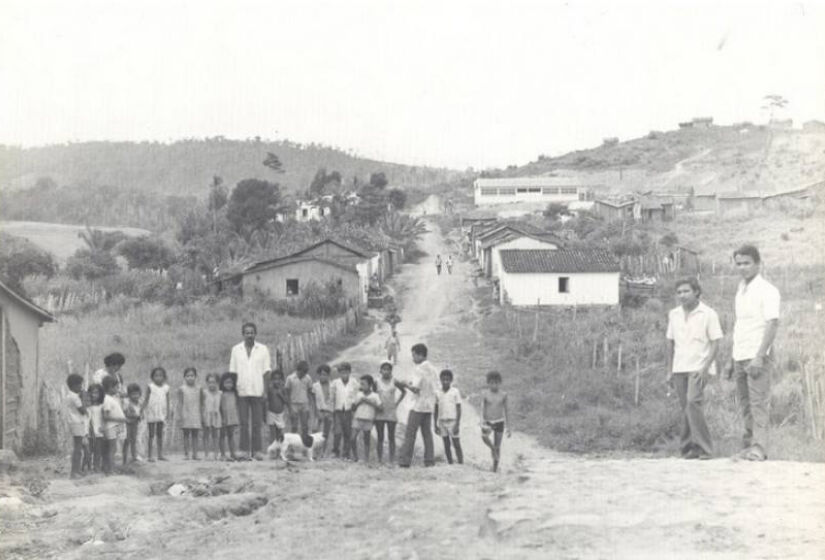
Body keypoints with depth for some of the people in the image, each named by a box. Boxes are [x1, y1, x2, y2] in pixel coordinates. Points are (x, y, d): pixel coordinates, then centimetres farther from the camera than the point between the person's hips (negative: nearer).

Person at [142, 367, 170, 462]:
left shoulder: (165, 388, 4)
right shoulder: (150, 387, -5)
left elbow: (167, 402, 7)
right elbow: (146, 400, -4)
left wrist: (168, 414, 5)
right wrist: (142, 410, -11)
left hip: (161, 414, 3)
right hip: (151, 413, -3)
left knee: (160, 434, 8)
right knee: (151, 434, -1)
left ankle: (160, 454, 13)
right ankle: (149, 455, 2)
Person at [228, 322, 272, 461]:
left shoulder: (263, 349, 7)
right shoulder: (236, 349, 9)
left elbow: (267, 370, 7)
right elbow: (232, 371, 10)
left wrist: (266, 390, -1)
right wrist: (233, 388, 1)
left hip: (257, 391, 0)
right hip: (241, 391, 0)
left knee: (257, 422, -1)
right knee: (244, 423, -1)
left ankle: (256, 450, 2)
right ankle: (244, 450, 1)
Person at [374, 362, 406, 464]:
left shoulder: (394, 382, 0)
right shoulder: (377, 382, 0)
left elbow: (404, 391, 13)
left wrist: (397, 403, 6)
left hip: (391, 413, 0)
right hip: (379, 413, 0)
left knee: (391, 437, 1)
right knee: (380, 438, 1)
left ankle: (392, 460, 0)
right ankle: (380, 459, 0)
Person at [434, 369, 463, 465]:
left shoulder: (455, 392, -4)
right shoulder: (438, 393, 5)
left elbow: (459, 409, -4)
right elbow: (435, 410, 11)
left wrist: (457, 424, -10)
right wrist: (435, 425, 7)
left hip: (453, 421, -4)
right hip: (442, 422, 4)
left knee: (456, 445, -3)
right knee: (446, 445, 5)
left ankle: (461, 463, -2)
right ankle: (450, 464, 10)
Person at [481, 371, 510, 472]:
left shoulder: (503, 395, 0)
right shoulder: (485, 394, -3)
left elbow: (506, 411, 6)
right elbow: (482, 409, -6)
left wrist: (508, 427, 7)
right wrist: (483, 423, -20)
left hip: (499, 422, 1)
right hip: (488, 422, -1)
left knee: (497, 447, 2)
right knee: (484, 436, -32)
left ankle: (495, 468, 14)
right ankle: (492, 448, -2)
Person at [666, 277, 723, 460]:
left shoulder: (708, 314, -4)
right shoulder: (673, 314, 10)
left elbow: (715, 343, -4)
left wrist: (705, 367, -14)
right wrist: (669, 370, 11)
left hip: (698, 368, -5)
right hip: (679, 368, 5)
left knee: (693, 402, -19)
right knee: (685, 408, 4)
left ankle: (704, 448, -15)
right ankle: (689, 448, 9)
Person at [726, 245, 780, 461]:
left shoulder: (767, 291, -6)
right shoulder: (741, 290, 16)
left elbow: (772, 324, -14)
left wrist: (759, 357, -22)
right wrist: (731, 360, 18)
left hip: (757, 356, -7)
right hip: (740, 357, 7)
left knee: (758, 403, -10)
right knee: (745, 404, 8)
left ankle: (758, 449, -11)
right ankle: (748, 446, 14)